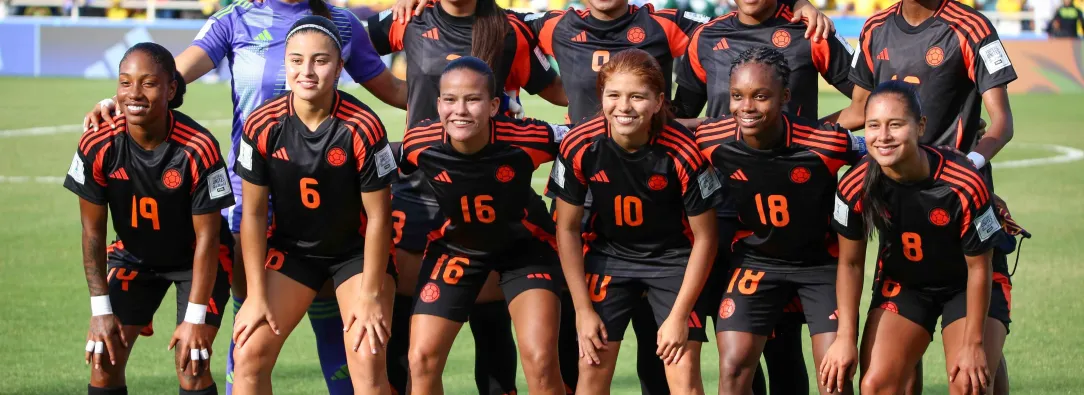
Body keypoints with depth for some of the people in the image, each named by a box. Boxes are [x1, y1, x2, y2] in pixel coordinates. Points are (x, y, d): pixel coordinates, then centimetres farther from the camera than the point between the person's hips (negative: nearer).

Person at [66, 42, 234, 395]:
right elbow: (93, 231, -11)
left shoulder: (198, 149, -31)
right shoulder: (97, 147, -23)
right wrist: (101, 309, -12)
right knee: (105, 360, -5)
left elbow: (207, 237, -22)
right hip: (133, 256, 3)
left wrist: (195, 317, -21)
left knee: (191, 366, -14)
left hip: (196, 259, -3)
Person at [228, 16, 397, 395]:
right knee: (249, 355, -9)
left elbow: (378, 216, -15)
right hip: (291, 247, 3)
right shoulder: (262, 126, -17)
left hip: (357, 249, -2)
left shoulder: (362, 128, -24)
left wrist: (370, 296, -14)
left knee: (368, 363, -16)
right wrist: (257, 295, -9)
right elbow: (253, 213, -8)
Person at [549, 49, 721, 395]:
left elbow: (704, 237, -15)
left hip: (673, 258, -2)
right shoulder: (579, 147, -22)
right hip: (608, 254, 2)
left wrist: (679, 316, -14)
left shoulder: (682, 153, -28)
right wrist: (583, 310, -7)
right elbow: (567, 228, -7)